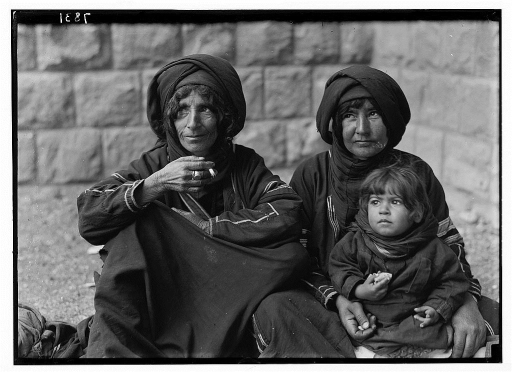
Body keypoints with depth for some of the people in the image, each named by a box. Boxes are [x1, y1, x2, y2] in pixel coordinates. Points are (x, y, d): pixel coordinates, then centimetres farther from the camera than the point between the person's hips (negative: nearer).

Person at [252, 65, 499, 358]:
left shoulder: (417, 174, 2)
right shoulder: (310, 177, -1)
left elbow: (449, 246, 5)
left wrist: (466, 300, -14)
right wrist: (335, 299, -19)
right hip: (333, 302, -1)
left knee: (492, 313, -22)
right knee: (272, 310, -32)